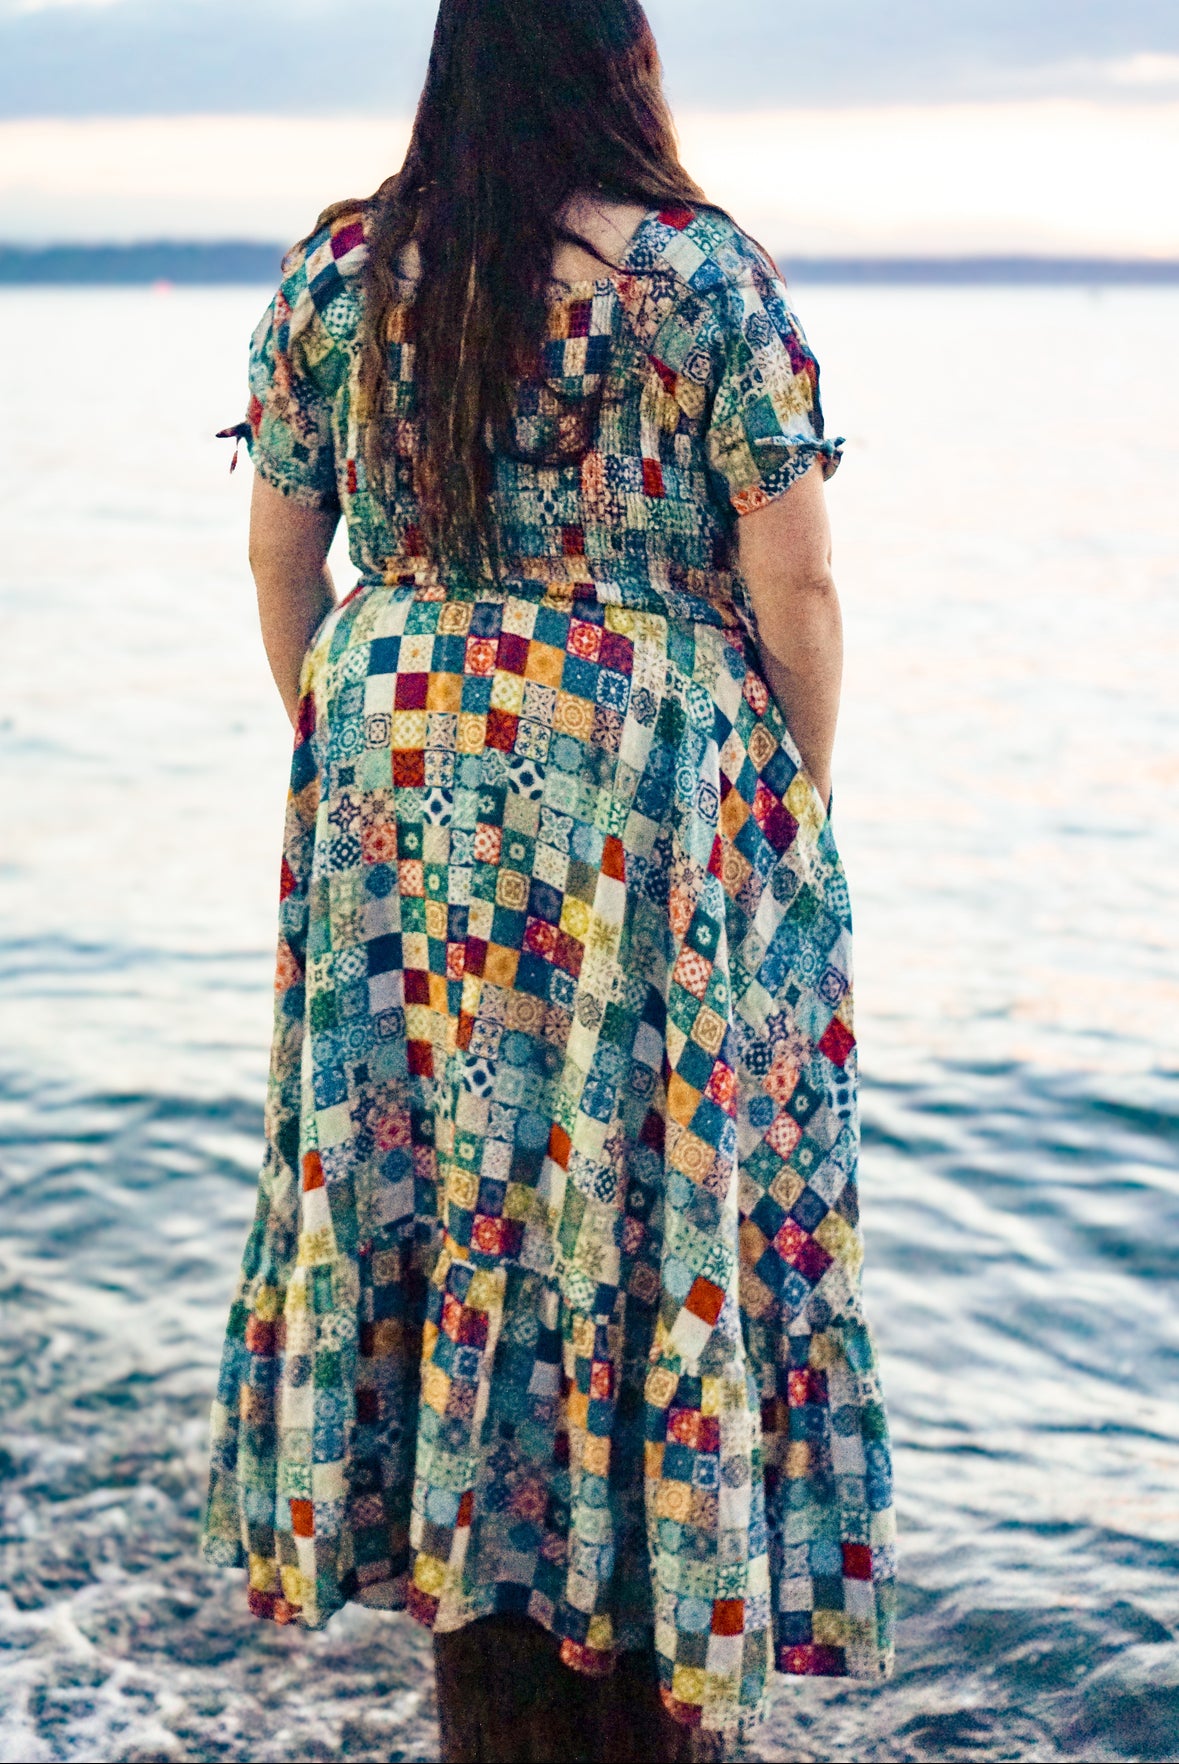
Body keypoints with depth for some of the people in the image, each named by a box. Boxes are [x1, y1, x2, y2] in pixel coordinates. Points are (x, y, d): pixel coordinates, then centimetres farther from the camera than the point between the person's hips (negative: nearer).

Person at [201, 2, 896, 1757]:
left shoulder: (337, 272, 2)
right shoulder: (704, 275, -8)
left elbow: (280, 551, 8)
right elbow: (796, 586, -8)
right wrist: (803, 796, 5)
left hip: (398, 793, 4)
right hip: (653, 800, -3)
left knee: (440, 1172, 13)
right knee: (653, 1198, 7)